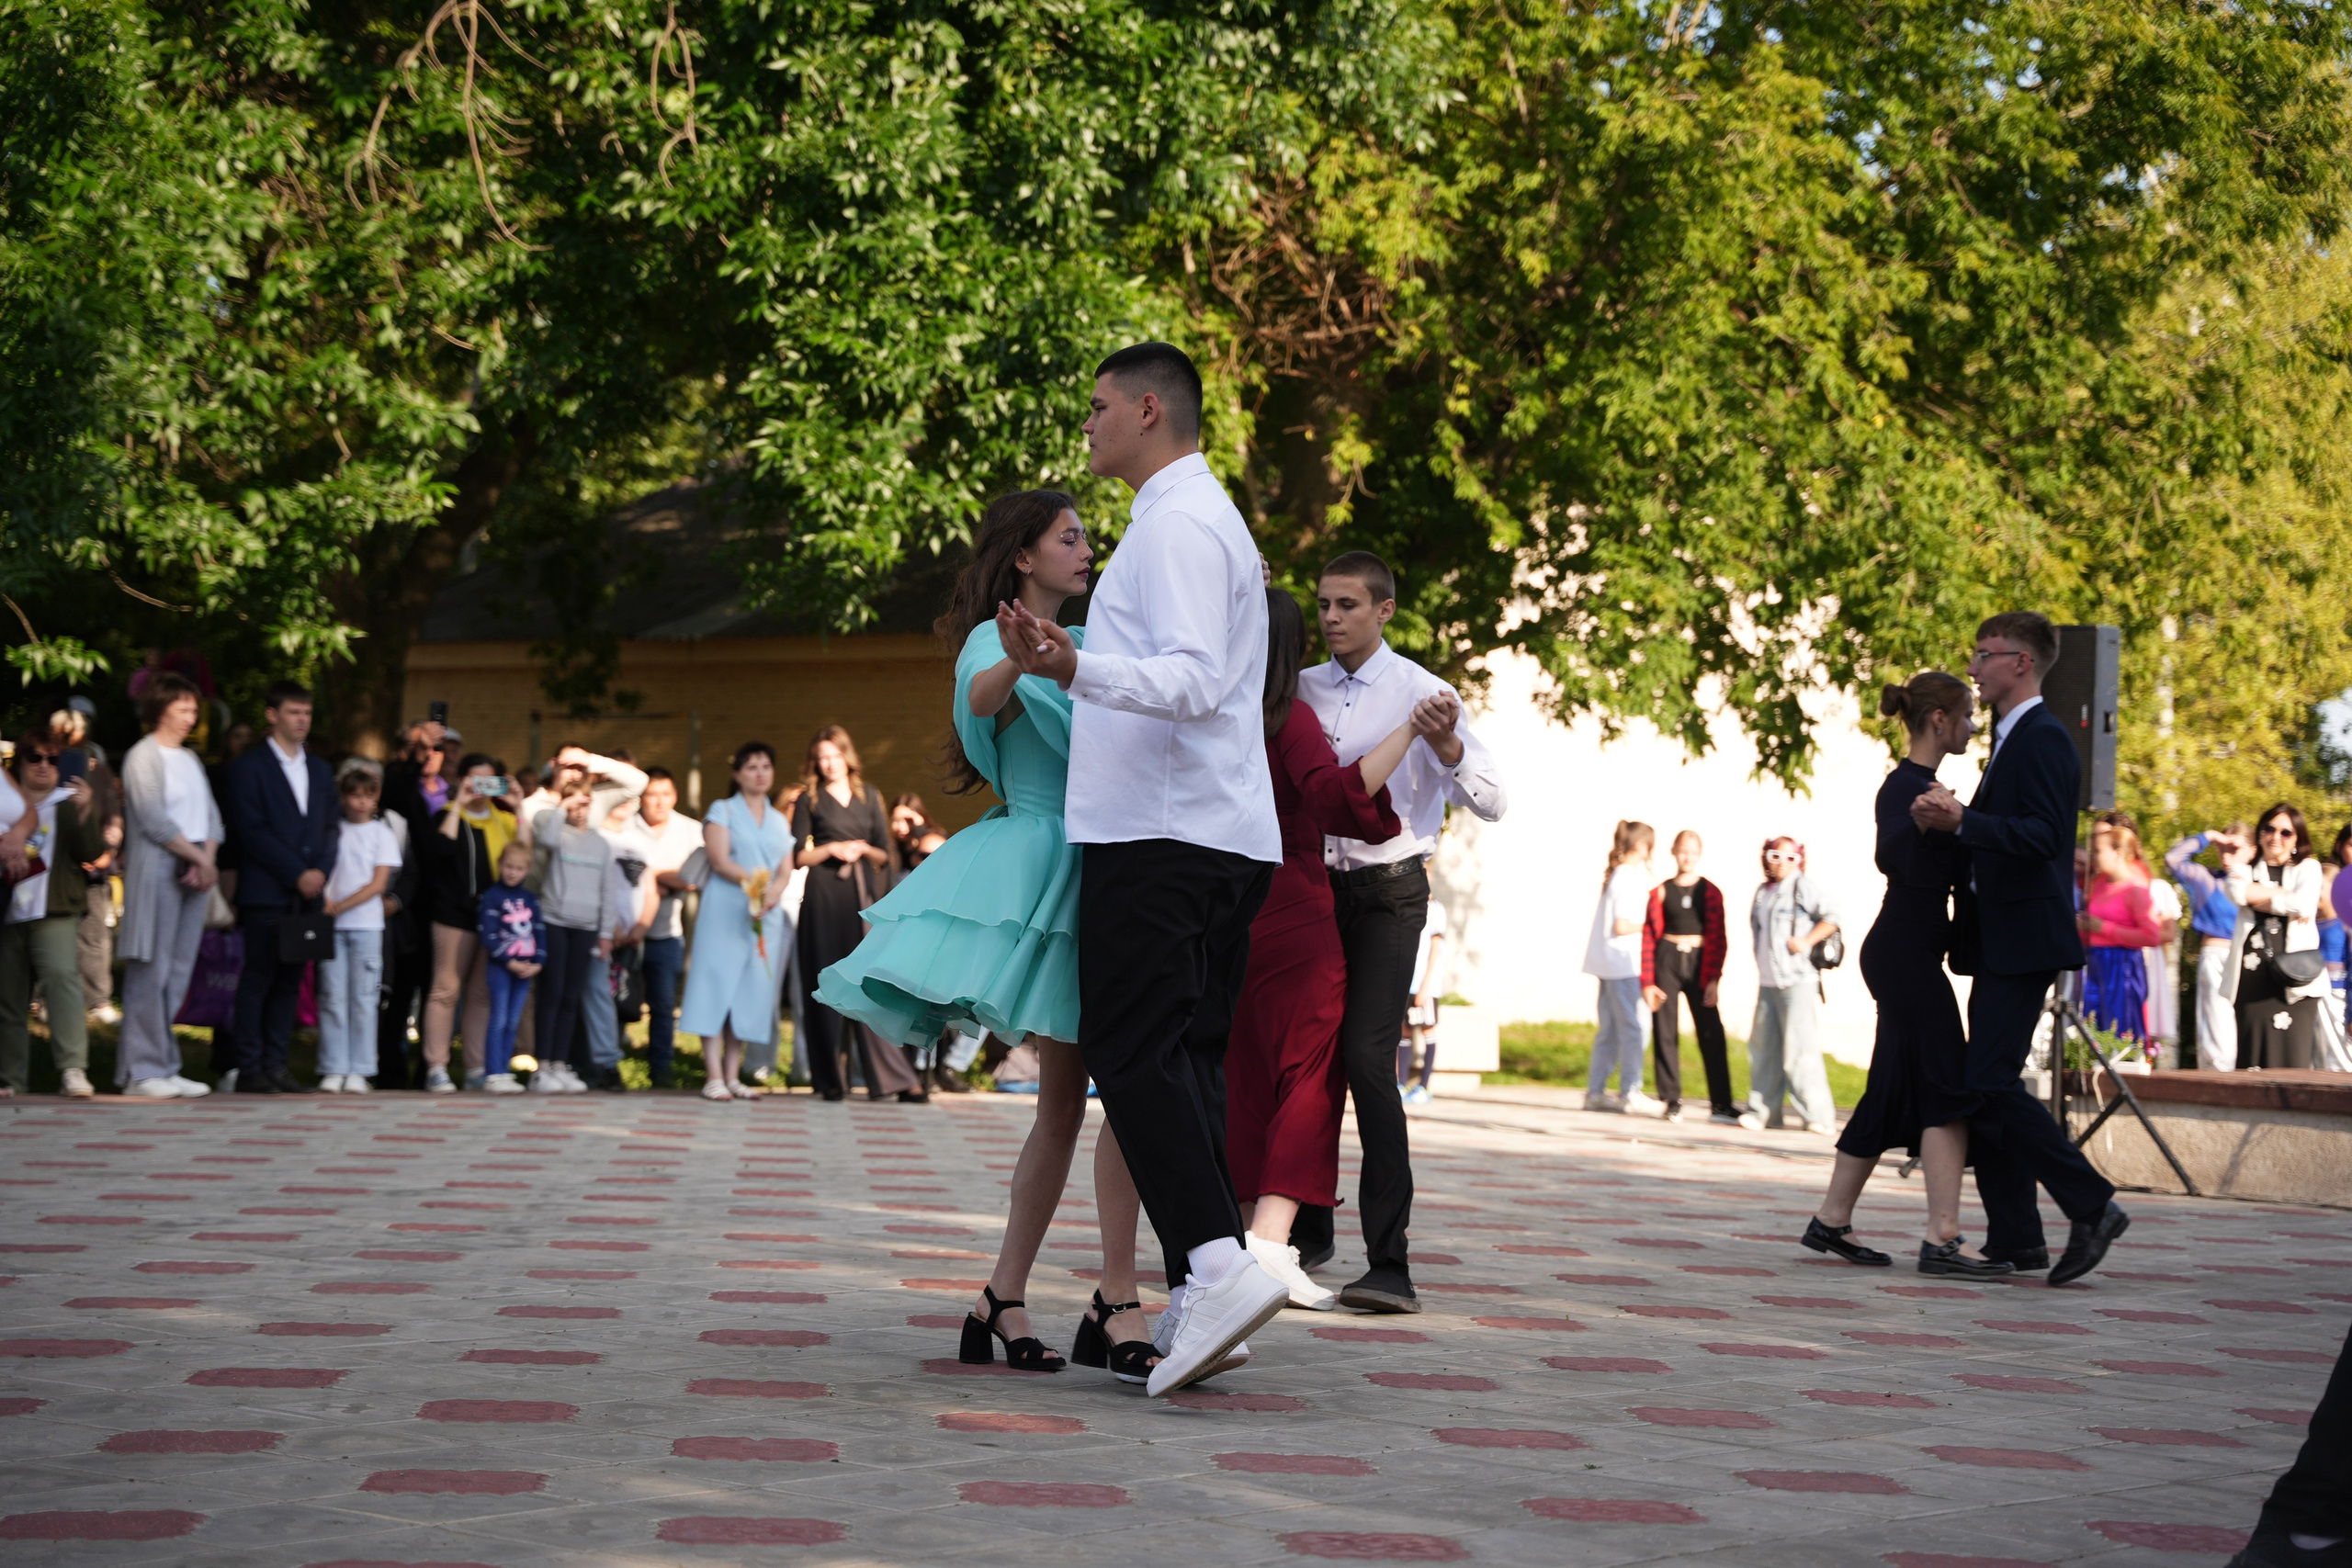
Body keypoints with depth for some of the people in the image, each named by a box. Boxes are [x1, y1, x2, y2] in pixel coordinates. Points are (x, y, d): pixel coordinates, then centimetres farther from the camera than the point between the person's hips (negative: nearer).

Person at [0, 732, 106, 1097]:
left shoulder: (69, 804, 11)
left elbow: (92, 852, -2)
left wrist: (85, 813, -18)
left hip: (54, 913, -3)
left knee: (61, 975, -22)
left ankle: (73, 1069, -27)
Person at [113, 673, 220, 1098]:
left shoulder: (191, 760, 18)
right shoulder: (144, 757, -4)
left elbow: (211, 816, 13)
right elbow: (154, 820, -13)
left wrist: (208, 860, -4)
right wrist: (199, 856, -9)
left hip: (195, 873, 7)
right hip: (156, 870, -7)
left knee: (179, 972, 6)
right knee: (151, 971, -8)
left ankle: (164, 1067, 9)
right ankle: (141, 1071, -5)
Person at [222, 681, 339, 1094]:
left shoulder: (320, 770, 18)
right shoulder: (248, 767, -1)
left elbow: (331, 826, 16)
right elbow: (252, 831, -9)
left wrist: (321, 870, -3)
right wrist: (296, 873, -13)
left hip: (307, 894, 6)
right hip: (265, 893, -6)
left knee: (289, 982, 5)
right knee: (257, 980, -5)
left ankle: (275, 1066, 8)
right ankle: (248, 1068, -3)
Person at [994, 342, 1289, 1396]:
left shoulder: (1176, 522, -8)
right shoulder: (1209, 518, 25)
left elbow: (1193, 680, -21)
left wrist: (1075, 668, -35)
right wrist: (1058, 667, 37)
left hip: (1160, 832, -10)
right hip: (1229, 835, 10)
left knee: (1134, 1055, -13)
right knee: (1189, 1059, 8)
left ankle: (1214, 1263, -22)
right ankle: (1200, 1305, 6)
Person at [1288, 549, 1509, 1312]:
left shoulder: (1420, 692, -3)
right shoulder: (1302, 690, 9)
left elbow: (1490, 803, -6)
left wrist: (1446, 746, -25)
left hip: (1388, 891, -5)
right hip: (1314, 887, 5)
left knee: (1366, 1059, -17)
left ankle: (1389, 1263, -17)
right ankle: (1308, 1228, 29)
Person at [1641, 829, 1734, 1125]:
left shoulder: (1710, 892, 3)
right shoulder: (1661, 892, 3)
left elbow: (1718, 938, 3)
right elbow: (1649, 938, 2)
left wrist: (1713, 978, -5)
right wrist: (1647, 982, -3)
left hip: (1699, 963, 0)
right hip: (1667, 960, 0)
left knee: (1711, 1034, -4)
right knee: (1665, 1033, 2)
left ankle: (1720, 1105, 0)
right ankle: (1672, 1102, 10)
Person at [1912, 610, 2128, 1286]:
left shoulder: (2044, 739, -12)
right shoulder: (2011, 740, 20)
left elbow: (2043, 835, -23)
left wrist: (1962, 821, -29)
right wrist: (1948, 820, 4)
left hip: (2024, 942, -11)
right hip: (1998, 944, 11)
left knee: (1991, 1083, -15)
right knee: (1985, 1086, 10)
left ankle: (2092, 1207, -10)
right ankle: (2014, 1237, 13)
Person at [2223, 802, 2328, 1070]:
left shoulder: (2308, 868, 15)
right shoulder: (2247, 870, 20)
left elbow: (2304, 904, -7)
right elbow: (2237, 893, -4)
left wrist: (2257, 897, 1)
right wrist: (2284, 896, -4)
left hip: (2295, 976, -1)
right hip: (2253, 975, 1)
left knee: (2294, 1059, -9)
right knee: (2254, 1061, -5)